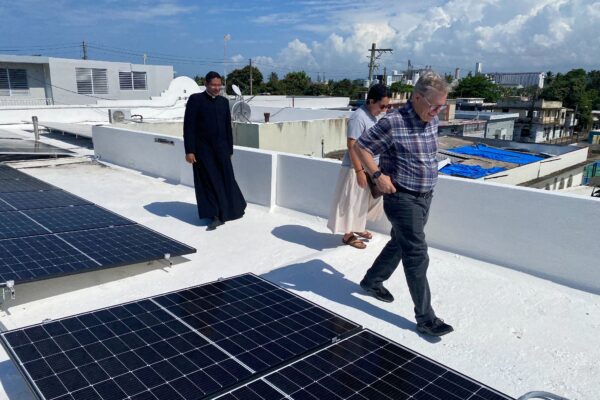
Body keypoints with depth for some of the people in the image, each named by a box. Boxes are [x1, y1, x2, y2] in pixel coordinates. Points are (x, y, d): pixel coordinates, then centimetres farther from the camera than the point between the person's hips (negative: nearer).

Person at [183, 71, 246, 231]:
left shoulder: (224, 101, 7)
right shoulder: (195, 99, -6)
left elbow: (228, 126, 11)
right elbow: (188, 126, -8)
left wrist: (229, 149, 10)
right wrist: (189, 150, -13)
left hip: (221, 148, 3)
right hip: (203, 150, -3)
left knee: (226, 179, 10)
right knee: (209, 182, 3)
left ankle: (234, 208, 31)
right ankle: (215, 216, 11)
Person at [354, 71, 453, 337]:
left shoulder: (432, 121, 5)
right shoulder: (392, 123, -19)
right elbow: (361, 147, -12)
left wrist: (430, 170, 14)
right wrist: (378, 175, -18)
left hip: (425, 197, 8)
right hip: (402, 198, -8)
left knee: (399, 244, 21)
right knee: (417, 257, -6)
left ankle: (372, 281, 42)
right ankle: (425, 318, 4)